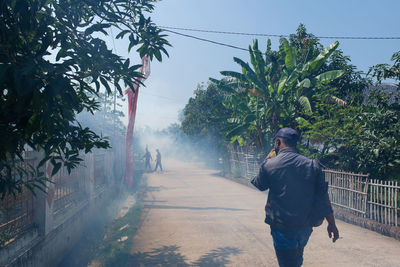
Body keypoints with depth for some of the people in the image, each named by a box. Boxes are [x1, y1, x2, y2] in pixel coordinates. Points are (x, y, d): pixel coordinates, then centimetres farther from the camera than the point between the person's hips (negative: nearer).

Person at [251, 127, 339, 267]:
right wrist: (332, 223, 9)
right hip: (306, 226, 4)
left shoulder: (269, 165, -12)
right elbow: (323, 197, 0)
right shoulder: (312, 165, -3)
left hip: (282, 228, -4)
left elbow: (256, 186, 7)